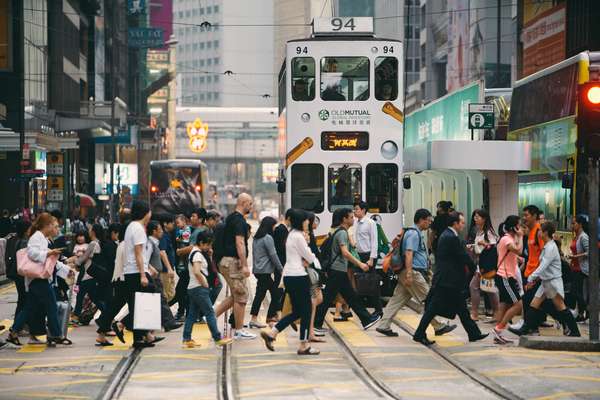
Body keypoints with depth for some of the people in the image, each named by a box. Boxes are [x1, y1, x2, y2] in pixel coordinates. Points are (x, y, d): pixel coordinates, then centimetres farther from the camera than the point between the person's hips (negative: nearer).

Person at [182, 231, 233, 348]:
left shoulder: (195, 253, 17)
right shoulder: (197, 254, -14)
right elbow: (197, 272, -25)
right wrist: (205, 284, -16)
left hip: (192, 288, 10)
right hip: (199, 288, -10)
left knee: (192, 314, 9)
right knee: (210, 313, -6)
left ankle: (187, 339, 8)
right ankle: (218, 338, -5)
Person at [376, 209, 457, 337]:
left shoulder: (417, 233, 20)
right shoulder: (413, 234, -13)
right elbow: (408, 254, -21)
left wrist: (427, 269, 33)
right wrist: (409, 274, -27)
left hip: (411, 273, 10)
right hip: (413, 272, -10)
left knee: (398, 300, 7)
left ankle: (384, 326, 5)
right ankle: (438, 327, 5)